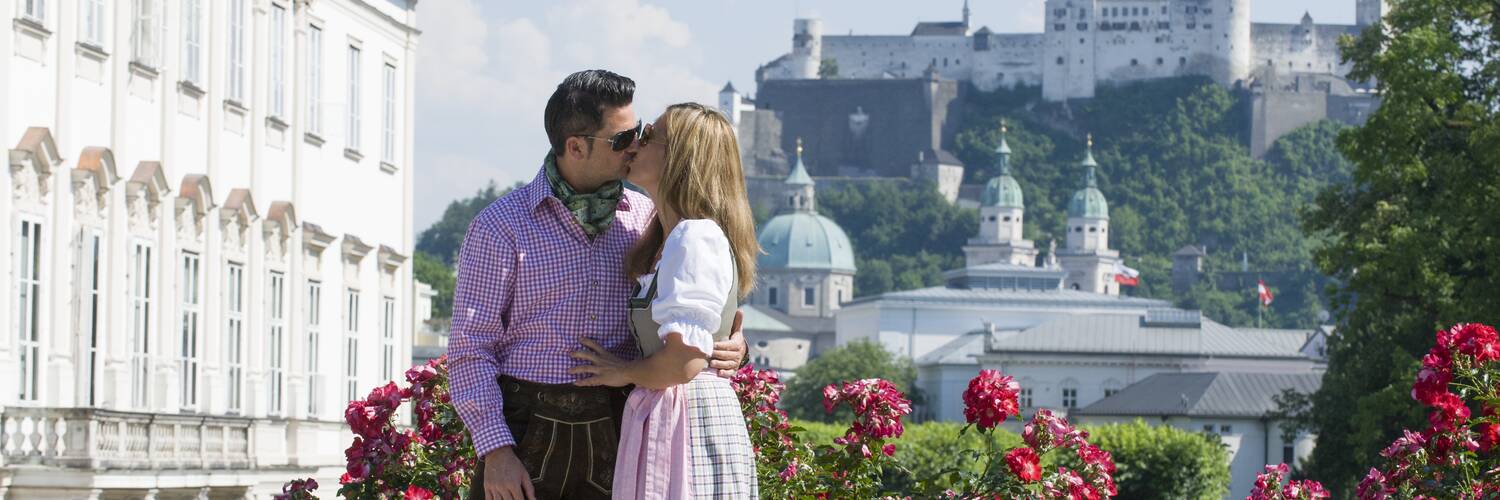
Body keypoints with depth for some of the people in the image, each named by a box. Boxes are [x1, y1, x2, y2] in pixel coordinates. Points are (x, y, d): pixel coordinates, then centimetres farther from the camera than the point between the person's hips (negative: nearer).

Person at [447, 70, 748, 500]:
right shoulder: (500, 226, -3)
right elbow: (471, 347, -4)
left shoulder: (644, 217, 9)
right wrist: (495, 450, -14)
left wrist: (731, 348, -11)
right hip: (524, 431, -3)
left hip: (612, 433, 3)